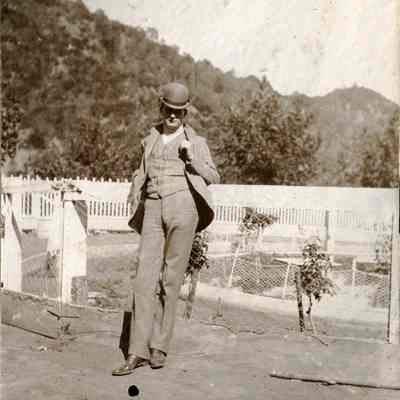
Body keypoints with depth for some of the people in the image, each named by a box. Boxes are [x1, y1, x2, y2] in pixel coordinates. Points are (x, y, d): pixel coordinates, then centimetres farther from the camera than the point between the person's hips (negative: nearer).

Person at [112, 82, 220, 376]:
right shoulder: (151, 140, 22)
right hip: (154, 210, 3)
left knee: (171, 279, -2)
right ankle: (138, 352, -4)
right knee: (146, 277, -6)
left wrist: (192, 158, -8)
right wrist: (135, 203, 15)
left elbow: (213, 178, 6)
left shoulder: (196, 142, 12)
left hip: (183, 207, -2)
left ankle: (159, 346, 9)